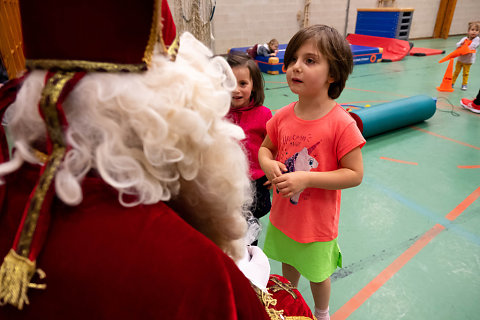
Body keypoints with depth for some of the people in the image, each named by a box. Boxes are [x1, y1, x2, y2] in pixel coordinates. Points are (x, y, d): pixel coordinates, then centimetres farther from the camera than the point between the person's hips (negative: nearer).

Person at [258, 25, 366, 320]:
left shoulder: (342, 124, -24)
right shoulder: (283, 116, -9)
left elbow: (355, 174, -19)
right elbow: (265, 148, 6)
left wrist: (306, 178, -28)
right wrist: (269, 164, -18)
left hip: (318, 221, -4)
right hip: (283, 215, 5)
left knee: (317, 273, 22)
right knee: (288, 263, 29)